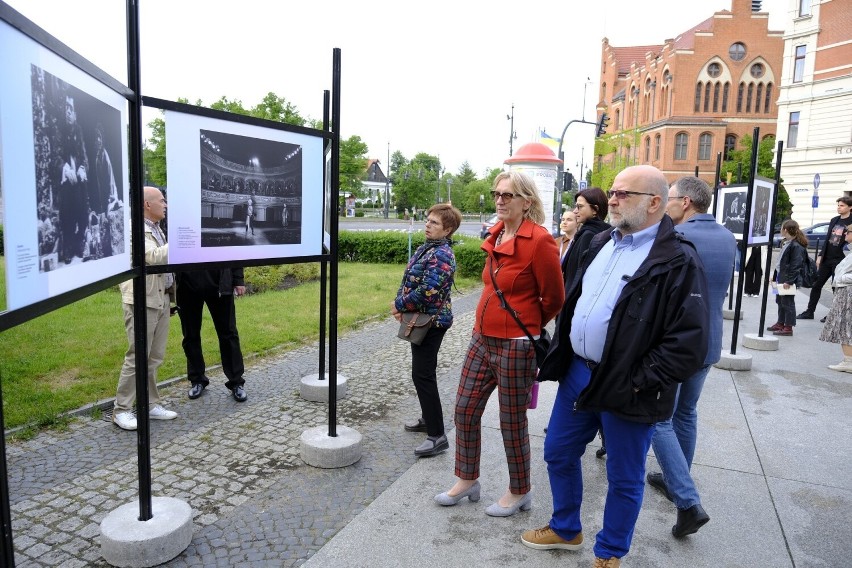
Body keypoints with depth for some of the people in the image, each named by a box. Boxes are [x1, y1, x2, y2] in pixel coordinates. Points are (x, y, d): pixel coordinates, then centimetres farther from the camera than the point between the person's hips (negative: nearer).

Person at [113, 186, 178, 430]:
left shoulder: (156, 228, 17)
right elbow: (155, 257, -24)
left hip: (161, 299, 9)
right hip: (142, 301, -9)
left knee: (155, 357, 12)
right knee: (137, 357, -4)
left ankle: (150, 405, 21)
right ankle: (121, 410, 8)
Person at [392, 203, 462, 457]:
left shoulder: (442, 255, -18)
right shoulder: (426, 248, 11)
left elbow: (427, 291, -26)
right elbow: (409, 279, 15)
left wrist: (400, 305, -12)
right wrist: (400, 305, -2)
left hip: (431, 322, -10)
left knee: (423, 375, -9)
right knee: (423, 372, 19)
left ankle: (437, 435, -2)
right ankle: (428, 418, 34)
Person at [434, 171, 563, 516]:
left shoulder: (538, 240, -16)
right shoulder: (497, 235, 8)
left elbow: (554, 298, -9)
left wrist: (526, 326, 5)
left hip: (515, 345, -8)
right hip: (482, 339, 8)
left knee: (512, 422, 7)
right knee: (465, 409, 14)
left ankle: (519, 493, 30)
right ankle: (467, 481, 33)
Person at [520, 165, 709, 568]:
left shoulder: (678, 262, -15)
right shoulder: (602, 243, 8)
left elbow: (689, 344, -19)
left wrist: (636, 383, -18)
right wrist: (559, 357, 10)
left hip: (625, 391, -7)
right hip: (577, 373, 7)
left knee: (624, 478, 13)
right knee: (558, 453, 19)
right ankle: (565, 529, 43)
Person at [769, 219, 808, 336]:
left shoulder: (796, 246, -17)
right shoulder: (785, 243, 13)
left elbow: (796, 266, -19)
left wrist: (789, 281, -21)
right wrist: (775, 276, 18)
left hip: (789, 280, -10)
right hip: (781, 277, 10)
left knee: (788, 303, -3)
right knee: (780, 301, 16)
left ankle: (788, 327, 3)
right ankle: (780, 323, 26)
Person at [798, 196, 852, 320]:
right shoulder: (834, 220, 12)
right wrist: (820, 255, 12)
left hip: (840, 261, -6)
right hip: (827, 259, 6)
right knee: (816, 285, 7)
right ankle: (809, 312, 15)